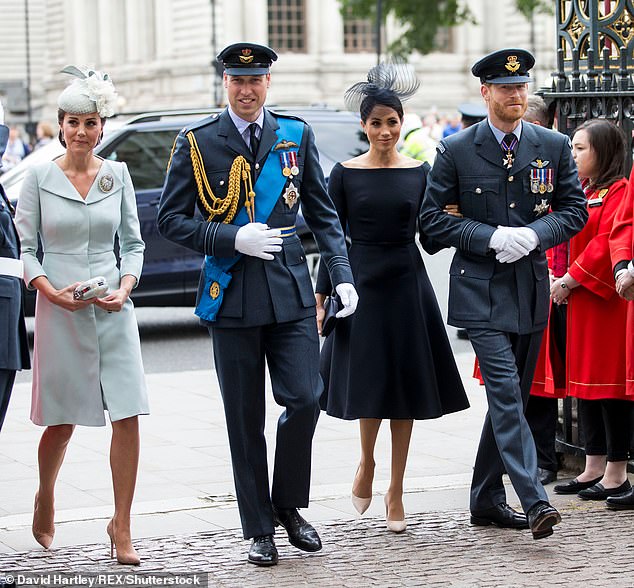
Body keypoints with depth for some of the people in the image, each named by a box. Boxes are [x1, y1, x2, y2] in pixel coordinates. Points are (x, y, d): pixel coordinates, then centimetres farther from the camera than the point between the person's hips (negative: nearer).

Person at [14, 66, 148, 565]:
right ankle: (45, 499, 34)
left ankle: (121, 526, 3)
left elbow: (133, 243, 10)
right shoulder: (39, 177, 0)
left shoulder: (117, 175, 6)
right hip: (60, 311, -2)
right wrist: (51, 291, -13)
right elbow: (24, 248, 1)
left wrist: (124, 289, -7)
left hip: (113, 309, 2)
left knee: (127, 418, -6)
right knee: (63, 422, 5)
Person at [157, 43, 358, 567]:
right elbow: (171, 220, -1)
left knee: (305, 400, -8)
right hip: (231, 296, -1)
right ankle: (259, 528, 16)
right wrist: (232, 239, -13)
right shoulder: (197, 142, 0)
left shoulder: (295, 136, 8)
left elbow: (322, 213, 11)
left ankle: (288, 505, 16)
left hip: (290, 292, 1)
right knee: (245, 420, 4)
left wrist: (342, 275, 2)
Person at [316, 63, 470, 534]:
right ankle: (366, 464, 23)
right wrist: (322, 295, -2)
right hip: (361, 283, -2)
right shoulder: (345, 173, 0)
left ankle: (396, 493, 12)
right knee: (369, 383, -5)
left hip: (408, 285, 2)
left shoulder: (418, 172, 5)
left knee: (406, 387, 4)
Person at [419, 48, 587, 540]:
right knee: (506, 394, -15)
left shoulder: (554, 147, 6)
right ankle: (536, 503, -20)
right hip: (481, 290, -4)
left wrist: (533, 234, -11)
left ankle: (487, 499, 23)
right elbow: (433, 217, -2)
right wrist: (493, 237, -14)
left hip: (531, 288, 4)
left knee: (512, 397, 11)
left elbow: (575, 209, 8)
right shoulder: (456, 151, -3)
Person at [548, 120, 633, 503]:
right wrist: (561, 280, 0)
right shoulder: (582, 191, 16)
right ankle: (594, 468, 18)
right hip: (580, 302, 9)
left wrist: (570, 280, -16)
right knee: (585, 383, 11)